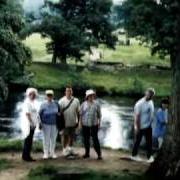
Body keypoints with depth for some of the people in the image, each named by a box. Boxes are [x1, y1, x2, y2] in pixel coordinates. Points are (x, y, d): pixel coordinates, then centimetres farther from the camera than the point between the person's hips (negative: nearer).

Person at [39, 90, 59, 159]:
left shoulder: (56, 104, 1)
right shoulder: (43, 105, -6)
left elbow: (58, 112, 15)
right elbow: (40, 114, -3)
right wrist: (40, 124, -4)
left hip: (54, 124, 3)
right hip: (46, 124, -2)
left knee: (53, 138, 7)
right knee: (46, 138, 1)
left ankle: (52, 153, 19)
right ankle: (46, 153, 11)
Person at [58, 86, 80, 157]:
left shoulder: (76, 100, 3)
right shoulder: (61, 101, -7)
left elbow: (78, 112, 7)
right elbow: (59, 112, -6)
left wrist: (78, 121, 5)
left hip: (73, 122, 4)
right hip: (65, 122, -4)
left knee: (72, 136, 13)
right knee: (64, 136, 3)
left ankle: (70, 149, 28)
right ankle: (64, 149, 14)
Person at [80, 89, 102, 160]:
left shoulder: (96, 104, 2)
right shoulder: (83, 104, 3)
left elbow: (99, 114, 6)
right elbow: (81, 114, 8)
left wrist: (99, 122, 0)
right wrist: (80, 122, 3)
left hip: (94, 124, -2)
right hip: (85, 124, 2)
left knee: (95, 139, -7)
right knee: (86, 139, 8)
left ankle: (99, 154, -3)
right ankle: (87, 153, 20)